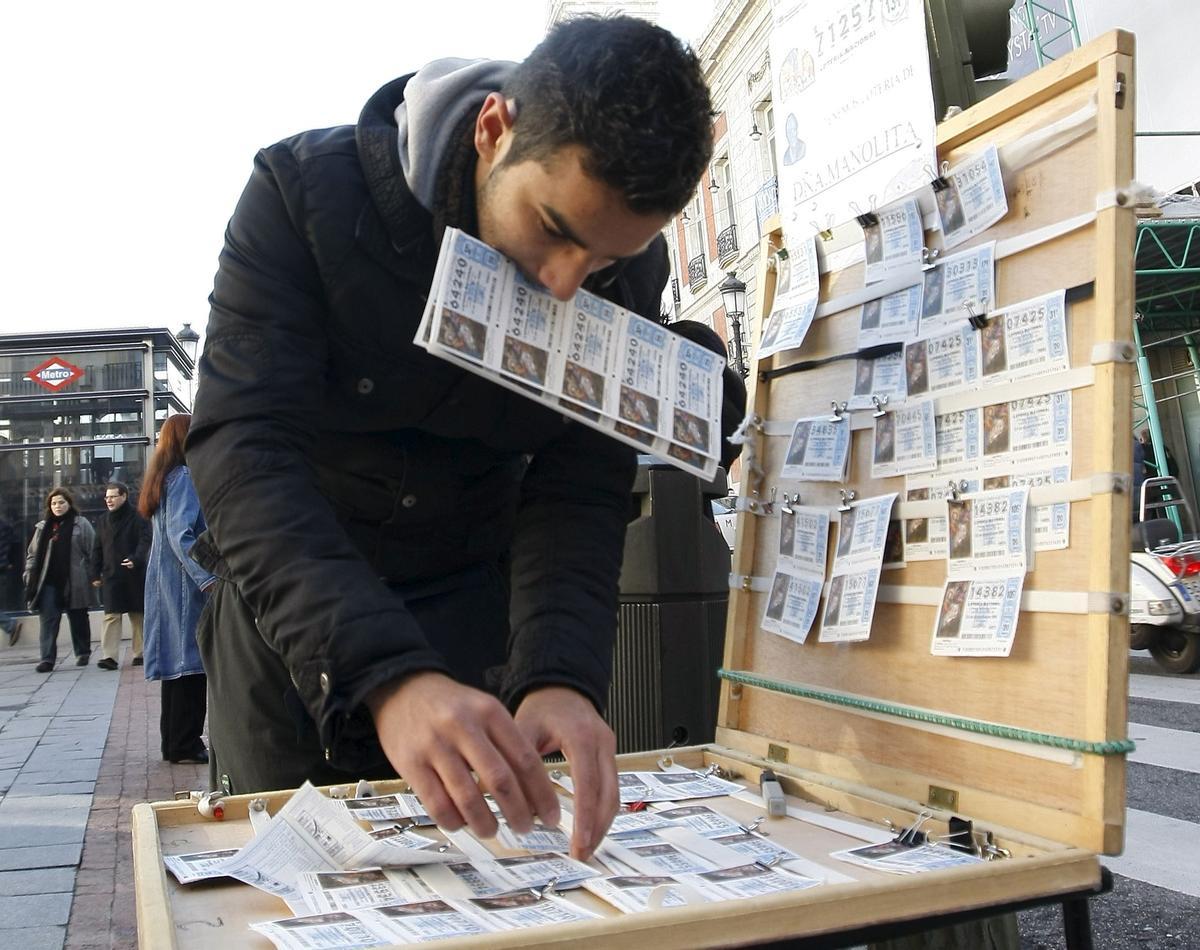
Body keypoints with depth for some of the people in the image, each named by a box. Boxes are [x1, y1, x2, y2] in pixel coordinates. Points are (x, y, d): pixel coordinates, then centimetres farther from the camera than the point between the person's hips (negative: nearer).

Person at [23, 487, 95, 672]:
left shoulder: (81, 524, 1)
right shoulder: (43, 527, 13)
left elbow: (93, 550, -2)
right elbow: (33, 553, 16)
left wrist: (94, 574, -8)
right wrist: (30, 575, 7)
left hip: (74, 583, -3)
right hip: (48, 582, 3)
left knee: (77, 618, 9)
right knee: (48, 619, -5)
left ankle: (83, 653, 25)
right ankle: (48, 658, -6)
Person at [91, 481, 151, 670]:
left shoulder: (137, 518, -3)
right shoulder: (103, 520, 12)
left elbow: (145, 542, -12)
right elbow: (97, 549, 14)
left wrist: (135, 559, -29)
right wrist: (95, 574, 8)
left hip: (134, 575, -3)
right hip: (111, 576, 3)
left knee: (137, 615, 7)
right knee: (111, 616, -6)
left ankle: (140, 653, 17)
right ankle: (109, 656, -10)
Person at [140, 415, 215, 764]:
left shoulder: (163, 477, 17)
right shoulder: (183, 476, -12)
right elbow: (181, 535, -20)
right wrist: (208, 578, -24)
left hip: (166, 582, 10)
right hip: (185, 582, -10)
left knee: (177, 658, 12)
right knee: (191, 658, -6)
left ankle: (173, 741, 18)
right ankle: (185, 744, -2)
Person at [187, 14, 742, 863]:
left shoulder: (627, 272, -16)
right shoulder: (304, 194, -25)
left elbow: (579, 490, -17)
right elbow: (246, 450, -34)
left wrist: (560, 676, -35)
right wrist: (386, 674, -48)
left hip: (473, 596, 2)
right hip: (288, 599, -1)